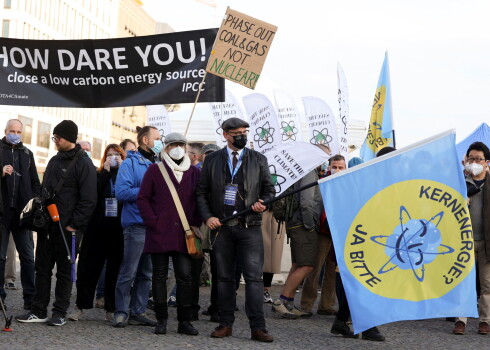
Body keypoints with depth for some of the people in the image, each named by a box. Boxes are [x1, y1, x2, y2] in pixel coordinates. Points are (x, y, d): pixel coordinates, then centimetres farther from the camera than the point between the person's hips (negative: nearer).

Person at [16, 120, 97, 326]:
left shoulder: (83, 164, -9)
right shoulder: (54, 161, 15)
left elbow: (89, 200, -13)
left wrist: (74, 224, -15)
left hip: (68, 228, -7)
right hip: (47, 225, 7)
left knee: (64, 271, 3)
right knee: (42, 268, 8)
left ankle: (60, 313, 10)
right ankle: (39, 311, 14)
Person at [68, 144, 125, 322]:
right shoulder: (99, 175, 10)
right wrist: (106, 170, -6)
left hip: (119, 230, 0)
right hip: (98, 228, 1)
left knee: (115, 269, 4)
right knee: (89, 267, 3)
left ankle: (111, 309, 11)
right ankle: (80, 306, 11)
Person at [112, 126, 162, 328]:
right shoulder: (130, 163, -2)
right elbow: (121, 192, -13)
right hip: (136, 225, -7)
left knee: (146, 273, 9)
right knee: (128, 272, -5)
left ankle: (138, 312, 15)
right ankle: (121, 313, 2)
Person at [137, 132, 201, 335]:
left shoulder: (194, 172, 12)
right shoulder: (155, 170, 6)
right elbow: (143, 198, 3)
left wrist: (195, 224, 1)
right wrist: (153, 222, -8)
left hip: (184, 234, 1)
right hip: (159, 233, -1)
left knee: (185, 276, -2)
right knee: (159, 276, 4)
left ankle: (184, 321, 5)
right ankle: (161, 320, 11)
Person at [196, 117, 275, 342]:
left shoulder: (259, 160, 9)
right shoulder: (212, 160, 9)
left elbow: (269, 189, 12)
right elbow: (201, 192, 8)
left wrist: (263, 203, -9)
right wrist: (207, 217, -6)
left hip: (250, 226, -1)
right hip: (221, 227, 1)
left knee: (254, 277, -7)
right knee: (224, 277, 7)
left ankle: (258, 328, -5)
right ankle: (225, 324, 15)